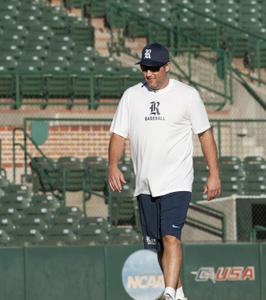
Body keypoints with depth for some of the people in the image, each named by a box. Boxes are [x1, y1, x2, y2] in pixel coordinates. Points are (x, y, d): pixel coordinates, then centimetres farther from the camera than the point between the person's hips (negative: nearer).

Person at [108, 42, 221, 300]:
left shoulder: (187, 95, -1)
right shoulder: (131, 96, 8)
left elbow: (205, 133, 4)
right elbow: (119, 134, 7)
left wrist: (214, 174, -1)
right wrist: (113, 165, -10)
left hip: (176, 183, -4)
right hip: (145, 185, 4)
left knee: (170, 237, -20)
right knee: (155, 245, 7)